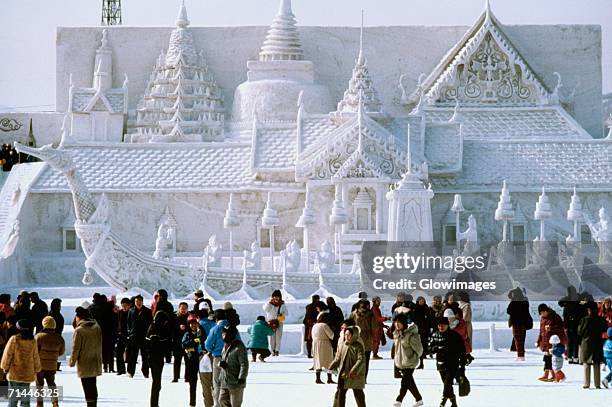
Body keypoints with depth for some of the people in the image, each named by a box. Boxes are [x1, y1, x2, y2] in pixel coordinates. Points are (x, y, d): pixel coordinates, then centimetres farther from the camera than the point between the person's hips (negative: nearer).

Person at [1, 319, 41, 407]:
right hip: (28, 375, 3)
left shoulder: (14, 339, -13)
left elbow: (8, 354, -8)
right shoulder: (32, 342, -4)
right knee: (25, 400, 10)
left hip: (14, 374, -3)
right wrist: (36, 369, 20)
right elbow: (36, 358, 4)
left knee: (12, 399, 4)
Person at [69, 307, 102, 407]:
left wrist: (72, 362, -1)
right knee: (93, 386, 17)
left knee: (87, 387, 0)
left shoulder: (79, 330, -17)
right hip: (95, 362, 6)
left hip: (84, 364, -6)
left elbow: (75, 348, -14)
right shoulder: (97, 327, 1)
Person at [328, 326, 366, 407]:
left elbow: (361, 360, -20)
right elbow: (337, 358, 15)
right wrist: (331, 367, 2)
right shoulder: (342, 345, 5)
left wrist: (354, 371, -30)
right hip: (343, 374, 5)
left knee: (358, 393, 5)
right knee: (340, 393, 6)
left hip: (355, 376, -5)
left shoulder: (358, 346, -11)